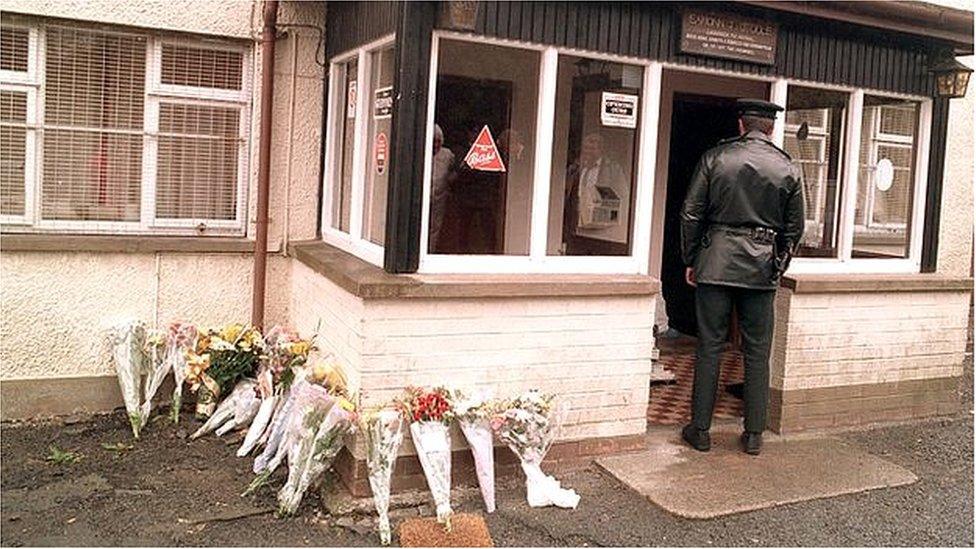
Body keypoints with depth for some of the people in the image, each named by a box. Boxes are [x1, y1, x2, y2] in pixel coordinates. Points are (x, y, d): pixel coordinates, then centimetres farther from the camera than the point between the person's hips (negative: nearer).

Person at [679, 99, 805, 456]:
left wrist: (690, 260, 7)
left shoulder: (715, 158, -1)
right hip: (762, 268, 1)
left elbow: (691, 213, -2)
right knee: (757, 352, 8)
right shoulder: (787, 168, 4)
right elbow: (794, 228, 8)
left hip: (716, 263, -1)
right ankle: (754, 434, 15)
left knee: (710, 346, 5)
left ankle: (700, 429, 11)